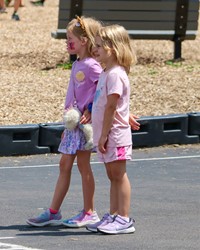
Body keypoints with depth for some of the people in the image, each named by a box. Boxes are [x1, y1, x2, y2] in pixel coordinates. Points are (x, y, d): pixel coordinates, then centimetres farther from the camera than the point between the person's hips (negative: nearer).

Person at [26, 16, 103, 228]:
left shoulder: (91, 65, -15)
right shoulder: (77, 65, 14)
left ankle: (89, 213, 8)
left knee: (83, 165, -2)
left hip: (84, 121, -9)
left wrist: (91, 109, -22)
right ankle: (53, 212, 12)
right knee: (64, 165, 9)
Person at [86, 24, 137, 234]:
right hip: (107, 135, 10)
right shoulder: (106, 73, 13)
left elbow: (111, 107, -20)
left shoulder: (115, 74, -18)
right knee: (113, 176, 13)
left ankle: (124, 219, -2)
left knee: (119, 175, -5)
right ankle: (113, 216, 18)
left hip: (115, 134, -10)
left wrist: (104, 135, -20)